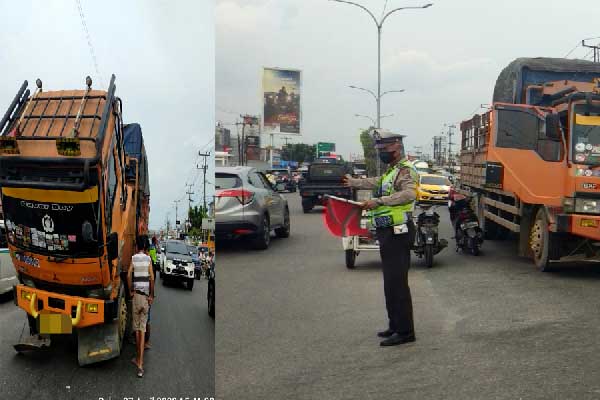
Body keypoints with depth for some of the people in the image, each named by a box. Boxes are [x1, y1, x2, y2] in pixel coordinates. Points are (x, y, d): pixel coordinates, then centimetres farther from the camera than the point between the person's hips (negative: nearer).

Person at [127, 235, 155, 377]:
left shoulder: (133, 258, 2)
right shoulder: (148, 258, 0)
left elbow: (129, 275, -6)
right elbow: (152, 278, -6)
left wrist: (131, 291, 6)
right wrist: (152, 295, 1)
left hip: (136, 294, 0)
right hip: (146, 294, 0)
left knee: (137, 328, 12)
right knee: (142, 329, -2)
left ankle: (139, 359, 22)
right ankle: (140, 362, -9)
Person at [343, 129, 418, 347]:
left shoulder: (405, 170, -12)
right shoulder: (391, 171, 19)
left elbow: (409, 193, -32)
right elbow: (376, 182, 40)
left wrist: (379, 201, -36)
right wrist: (353, 182, 51)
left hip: (397, 234, -11)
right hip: (389, 233, 11)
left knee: (396, 283, -10)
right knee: (392, 282, 17)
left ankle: (404, 331, -5)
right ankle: (395, 325, 27)